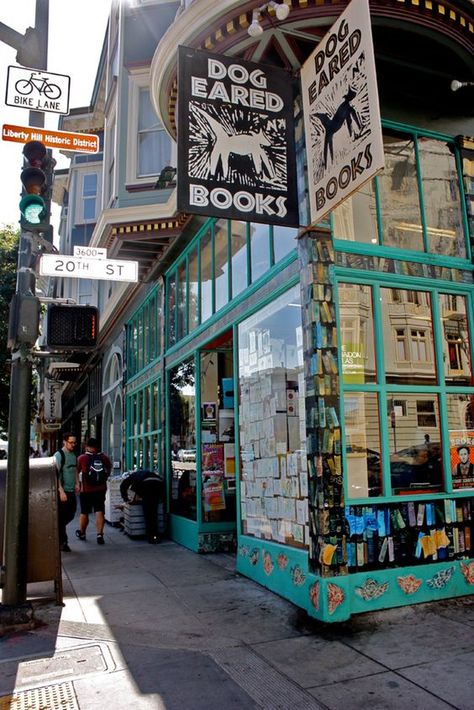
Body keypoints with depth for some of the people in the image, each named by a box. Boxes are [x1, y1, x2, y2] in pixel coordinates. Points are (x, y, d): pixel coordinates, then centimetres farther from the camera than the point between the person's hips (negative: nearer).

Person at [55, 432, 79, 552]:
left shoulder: (73, 455, 14)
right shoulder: (58, 455, -10)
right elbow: (56, 474, -15)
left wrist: (77, 483, 12)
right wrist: (61, 491, -20)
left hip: (72, 491, 8)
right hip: (63, 491, -8)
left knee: (71, 514, 13)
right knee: (62, 517, -1)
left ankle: (58, 529, 33)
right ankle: (62, 542, 7)